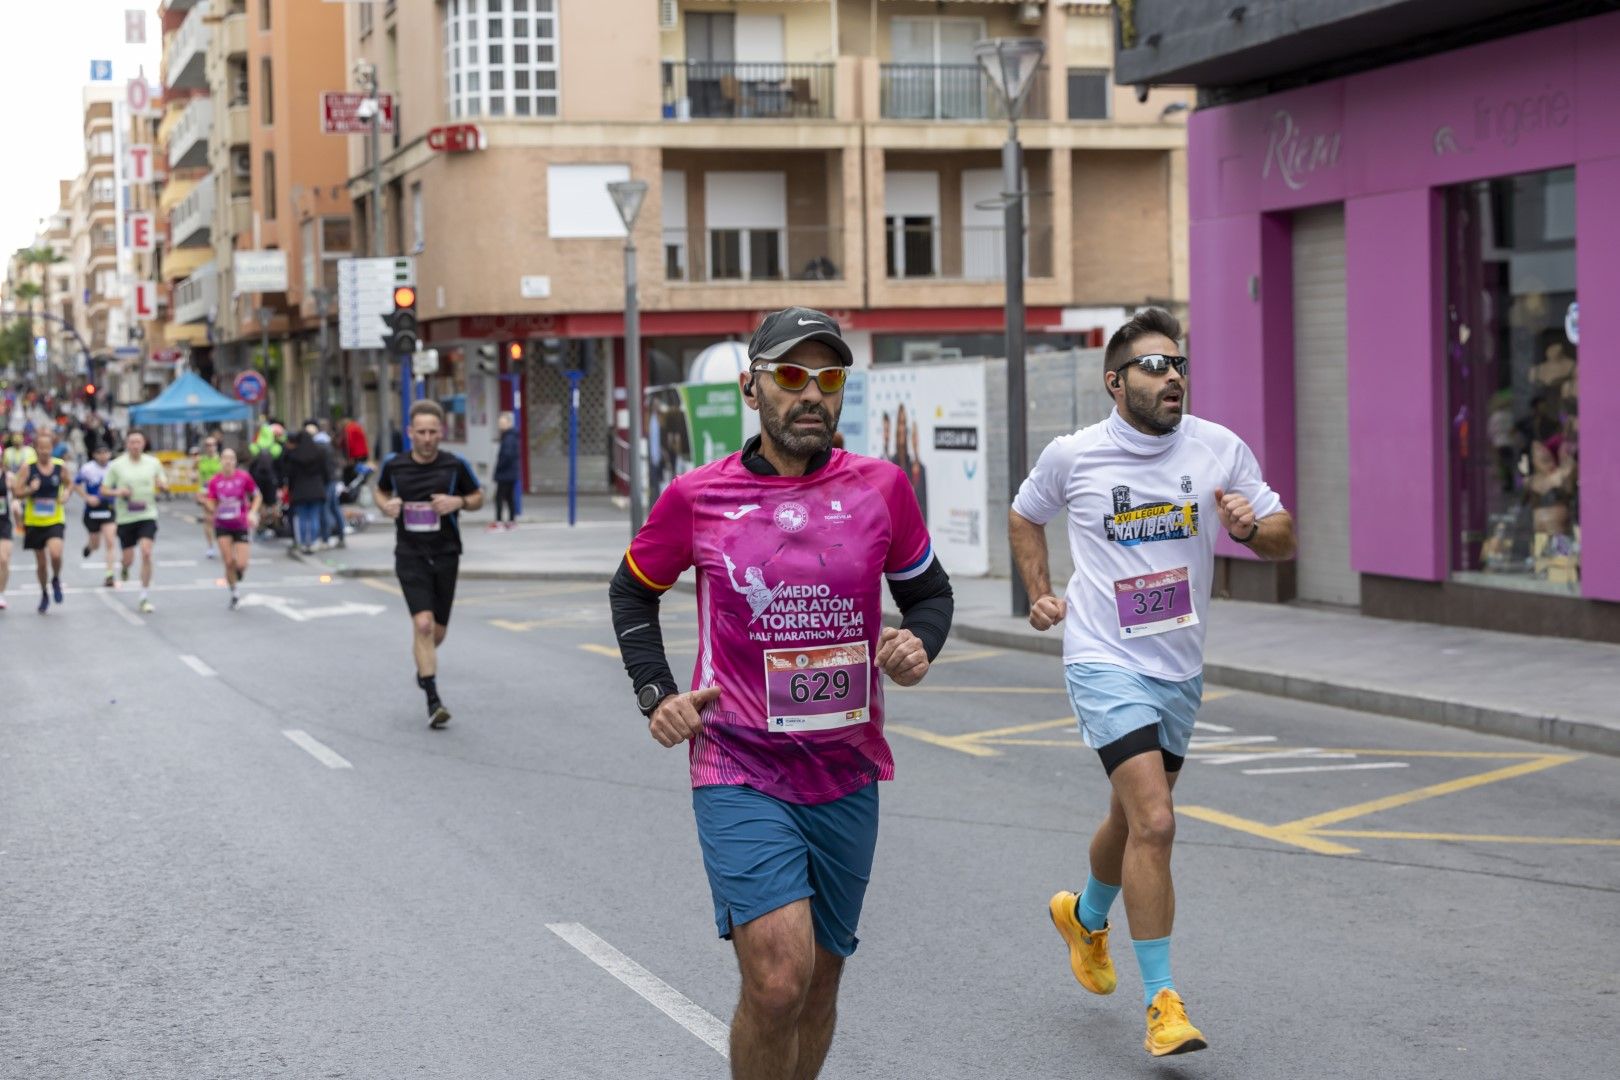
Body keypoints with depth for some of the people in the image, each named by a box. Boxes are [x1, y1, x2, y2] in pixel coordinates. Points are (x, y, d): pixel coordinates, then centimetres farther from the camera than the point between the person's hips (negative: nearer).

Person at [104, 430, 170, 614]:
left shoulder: (153, 463, 3)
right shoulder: (116, 465, -1)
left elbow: (165, 486, 11)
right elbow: (104, 489, 3)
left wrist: (162, 484, -13)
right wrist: (117, 492, -18)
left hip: (148, 516, 0)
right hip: (125, 517, 0)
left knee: (146, 553, -16)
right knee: (129, 559, 4)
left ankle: (144, 597, -8)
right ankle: (124, 569, 44)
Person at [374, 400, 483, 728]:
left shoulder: (455, 465, -4)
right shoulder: (394, 465, -2)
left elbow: (478, 497, 9)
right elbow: (381, 491, 18)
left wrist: (458, 502, -12)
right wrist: (385, 505, -5)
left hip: (445, 555, 1)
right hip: (410, 556, -1)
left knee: (438, 630, 10)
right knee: (423, 623, -17)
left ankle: (423, 665, 46)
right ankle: (433, 700, -14)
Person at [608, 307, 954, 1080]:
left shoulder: (880, 488, 0)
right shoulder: (696, 497, -4)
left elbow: (928, 589, 14)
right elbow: (633, 589, 14)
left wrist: (919, 643, -8)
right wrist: (655, 695, 2)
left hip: (848, 776, 3)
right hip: (740, 774, -3)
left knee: (818, 984, 13)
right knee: (778, 979, -19)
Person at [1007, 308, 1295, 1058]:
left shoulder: (1219, 449, -1)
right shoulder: (1071, 456, -5)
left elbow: (1284, 541, 3)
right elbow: (1023, 517, 15)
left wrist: (1251, 526, -19)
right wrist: (1039, 595, 6)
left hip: (1179, 667, 4)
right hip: (1106, 661, -4)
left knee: (1134, 819, 19)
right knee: (1154, 823, -18)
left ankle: (1085, 916, 51)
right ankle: (1162, 1003, -11)